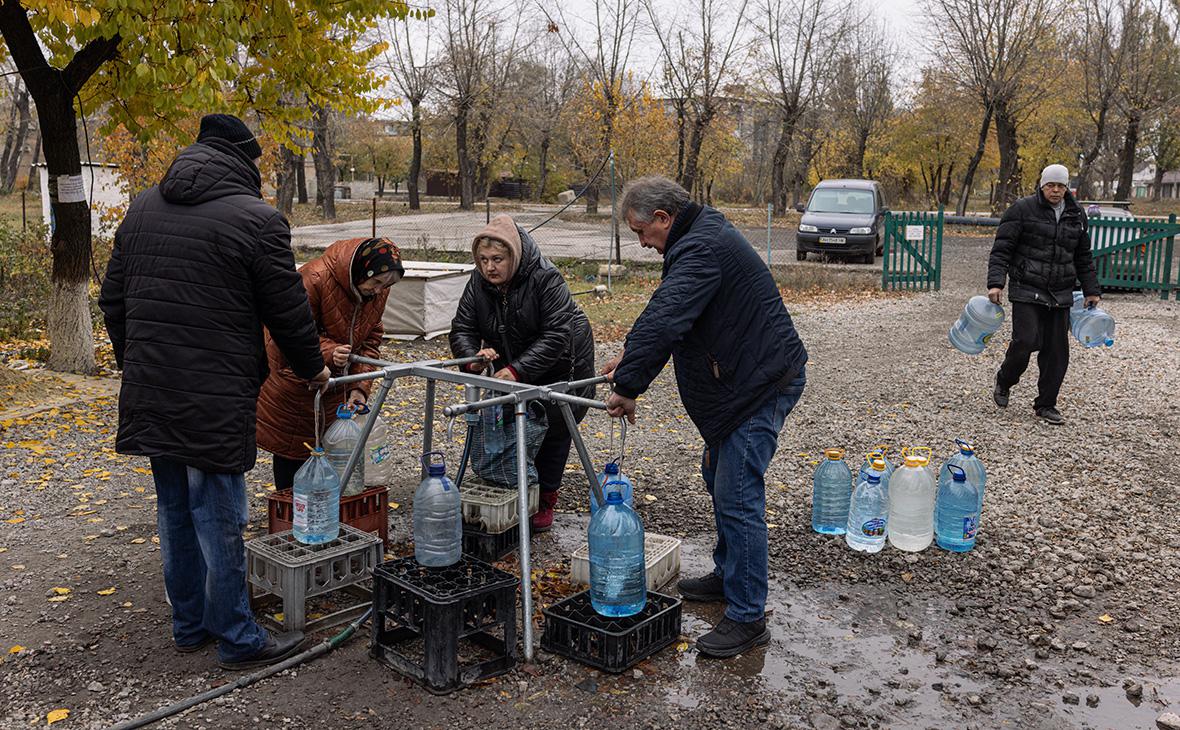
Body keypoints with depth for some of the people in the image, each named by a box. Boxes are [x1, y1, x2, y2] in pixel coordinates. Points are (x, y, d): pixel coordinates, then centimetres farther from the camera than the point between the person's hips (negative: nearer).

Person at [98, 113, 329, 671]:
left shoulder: (142, 208, 11)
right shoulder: (256, 219, -11)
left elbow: (112, 301, 15)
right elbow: (288, 312, -7)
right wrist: (313, 368, 9)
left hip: (149, 392, 7)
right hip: (214, 400, -7)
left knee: (174, 512, 17)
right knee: (218, 517, 2)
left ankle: (189, 625, 31)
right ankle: (238, 640, 15)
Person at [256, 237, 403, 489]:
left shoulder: (378, 290, -5)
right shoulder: (314, 279, -26)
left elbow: (370, 339, 1)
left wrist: (360, 386, -10)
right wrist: (328, 352, -36)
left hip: (334, 382, 5)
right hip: (295, 381, -5)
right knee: (291, 450, 4)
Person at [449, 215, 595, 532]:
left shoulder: (545, 278, -29)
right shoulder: (478, 283, -11)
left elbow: (556, 335, -34)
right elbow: (462, 329, -11)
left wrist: (518, 369, -41)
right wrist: (473, 356, -34)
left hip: (559, 365, -5)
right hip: (512, 367, 5)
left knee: (553, 431, 3)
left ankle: (545, 502, 15)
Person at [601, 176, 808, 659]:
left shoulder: (702, 249, -22)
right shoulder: (702, 236, 14)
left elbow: (663, 320, -32)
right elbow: (667, 316, 22)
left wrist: (628, 386, -27)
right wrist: (631, 356, 14)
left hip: (761, 384, -11)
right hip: (742, 380, 11)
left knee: (738, 498, -9)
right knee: (718, 478, 22)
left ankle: (747, 618, 0)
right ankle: (727, 575, 38)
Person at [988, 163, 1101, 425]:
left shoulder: (1076, 216, 12)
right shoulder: (1023, 209, -4)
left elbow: (1083, 257, 21)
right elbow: (1001, 249, -8)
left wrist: (1092, 290, 19)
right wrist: (996, 282, -19)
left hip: (1060, 296, 5)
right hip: (1026, 292, -5)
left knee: (1057, 351, 4)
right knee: (1025, 341, -14)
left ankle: (1046, 405, 17)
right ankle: (1004, 382, 16)